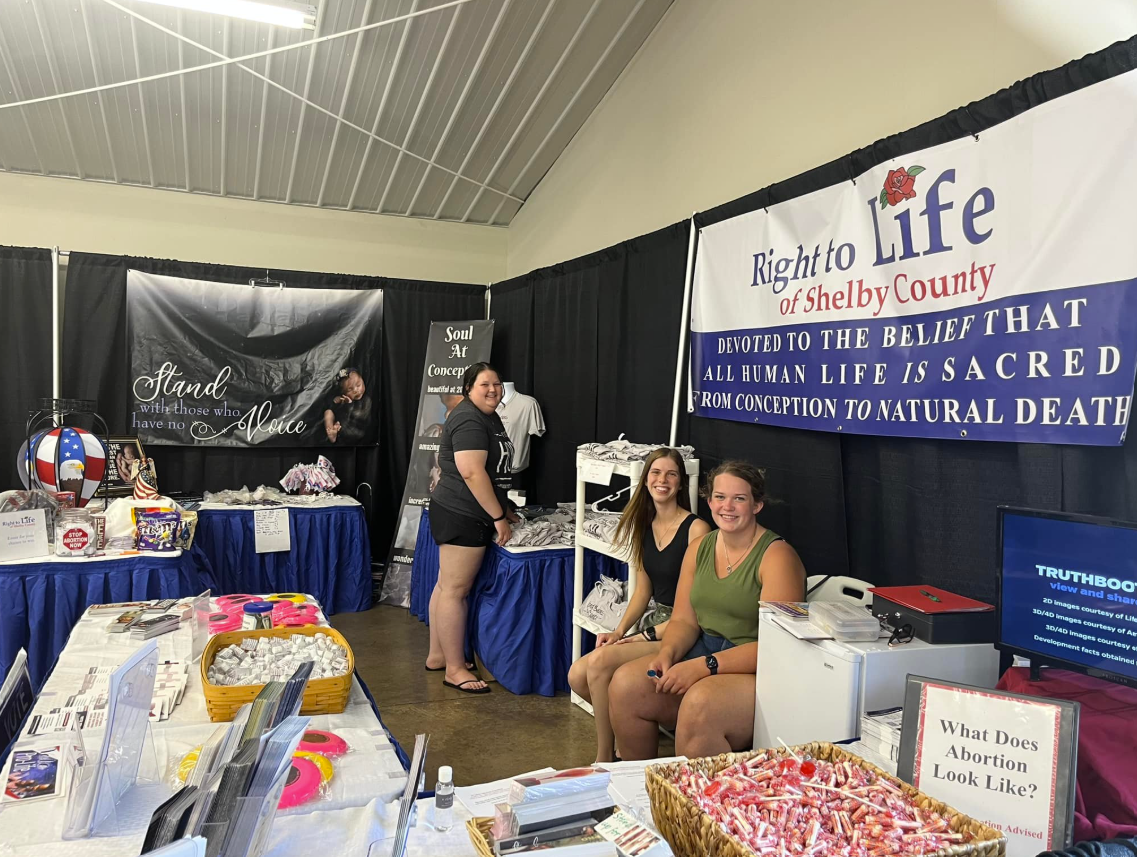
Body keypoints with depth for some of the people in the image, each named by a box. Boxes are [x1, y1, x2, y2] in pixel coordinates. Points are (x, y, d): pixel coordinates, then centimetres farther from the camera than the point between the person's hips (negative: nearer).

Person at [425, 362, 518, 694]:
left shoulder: (489, 417, 16)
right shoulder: (469, 420, -16)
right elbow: (473, 473, -24)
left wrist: (503, 508, 21)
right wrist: (498, 517, -20)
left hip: (464, 516, 10)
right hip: (460, 516, -10)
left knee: (447, 585, 16)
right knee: (455, 590, -4)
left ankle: (437, 655, 26)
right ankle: (455, 670, 2)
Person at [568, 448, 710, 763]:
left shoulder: (696, 529, -14)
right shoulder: (644, 525, 10)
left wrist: (648, 636, -16)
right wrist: (619, 631, -1)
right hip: (654, 621, 8)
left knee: (600, 662, -24)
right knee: (577, 676, -7)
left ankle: (605, 758, -5)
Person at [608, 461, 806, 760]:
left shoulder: (777, 556, -12)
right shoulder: (699, 548, 9)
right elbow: (684, 619, 9)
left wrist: (704, 666, -25)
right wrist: (667, 653, -14)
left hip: (756, 670, -6)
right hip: (702, 653, 7)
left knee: (699, 705, -34)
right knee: (625, 684, -13)